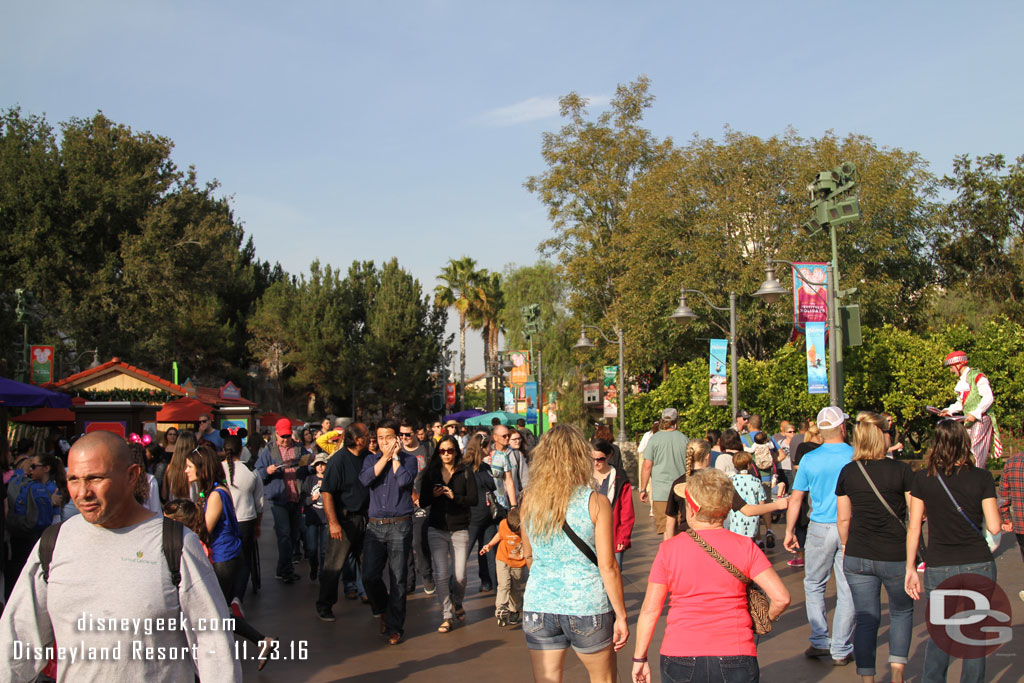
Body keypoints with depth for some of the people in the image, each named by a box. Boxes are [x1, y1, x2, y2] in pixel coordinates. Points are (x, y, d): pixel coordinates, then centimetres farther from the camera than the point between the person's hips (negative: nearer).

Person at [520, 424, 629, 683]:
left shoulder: (529, 501, -1)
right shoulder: (596, 502, -11)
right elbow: (607, 566, -11)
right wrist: (621, 615, -3)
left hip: (538, 606, 3)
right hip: (587, 607, -2)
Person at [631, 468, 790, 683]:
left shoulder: (669, 549, -4)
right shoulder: (744, 547, -3)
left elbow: (650, 610, -3)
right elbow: (781, 597, -8)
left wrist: (639, 658, 6)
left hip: (681, 659, 0)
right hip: (735, 659, 0)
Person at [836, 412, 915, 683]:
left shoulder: (847, 472, -1)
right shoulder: (902, 471, -10)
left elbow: (843, 518, 5)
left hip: (858, 557, 2)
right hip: (896, 556, -2)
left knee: (865, 619, 9)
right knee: (902, 612, 20)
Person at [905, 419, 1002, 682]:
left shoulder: (923, 479, -3)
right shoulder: (982, 477, -6)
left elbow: (914, 527, -2)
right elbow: (994, 527, -7)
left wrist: (911, 567, 5)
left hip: (939, 568, 1)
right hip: (979, 566, -1)